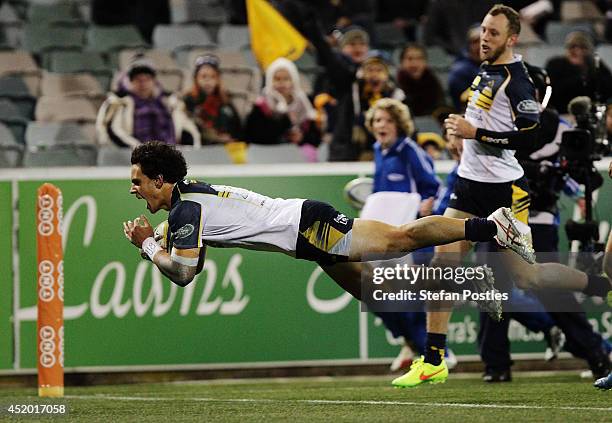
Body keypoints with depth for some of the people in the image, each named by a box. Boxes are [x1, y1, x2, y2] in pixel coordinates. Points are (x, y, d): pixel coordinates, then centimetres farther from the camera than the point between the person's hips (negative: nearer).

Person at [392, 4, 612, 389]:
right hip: (471, 183, 8)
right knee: (443, 262, -4)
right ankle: (434, 362, -2)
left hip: (504, 189, -8)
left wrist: (476, 132, -22)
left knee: (525, 276, -2)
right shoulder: (485, 72, 12)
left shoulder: (516, 78, -15)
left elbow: (529, 135, -22)